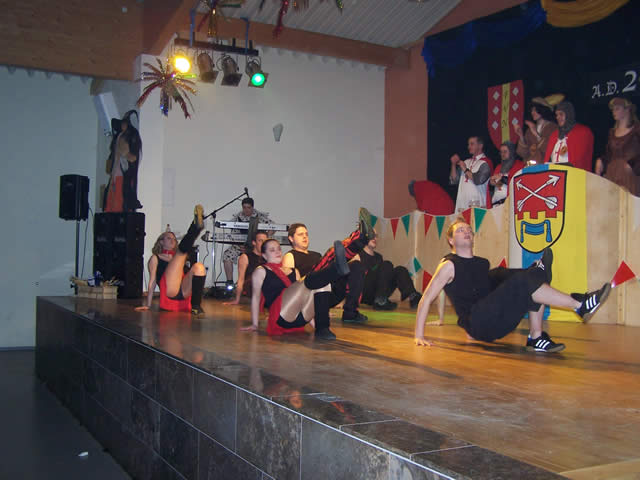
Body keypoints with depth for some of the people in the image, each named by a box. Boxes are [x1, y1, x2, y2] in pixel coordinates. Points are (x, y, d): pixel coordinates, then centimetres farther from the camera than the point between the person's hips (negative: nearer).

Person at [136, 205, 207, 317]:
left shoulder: (178, 258, 34)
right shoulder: (155, 258, 22)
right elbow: (152, 281, 14)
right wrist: (148, 304, 7)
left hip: (183, 293, 4)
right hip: (168, 293, -4)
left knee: (198, 267, -22)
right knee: (182, 250, -13)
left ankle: (195, 306, -32)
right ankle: (196, 225, -39)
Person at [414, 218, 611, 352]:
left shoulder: (482, 263, 19)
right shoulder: (449, 265, -4)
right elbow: (426, 299, -8)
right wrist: (419, 336, -13)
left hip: (497, 323, 8)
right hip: (477, 324, -8)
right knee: (521, 282, -23)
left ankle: (536, 338, -14)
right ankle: (580, 305, -20)